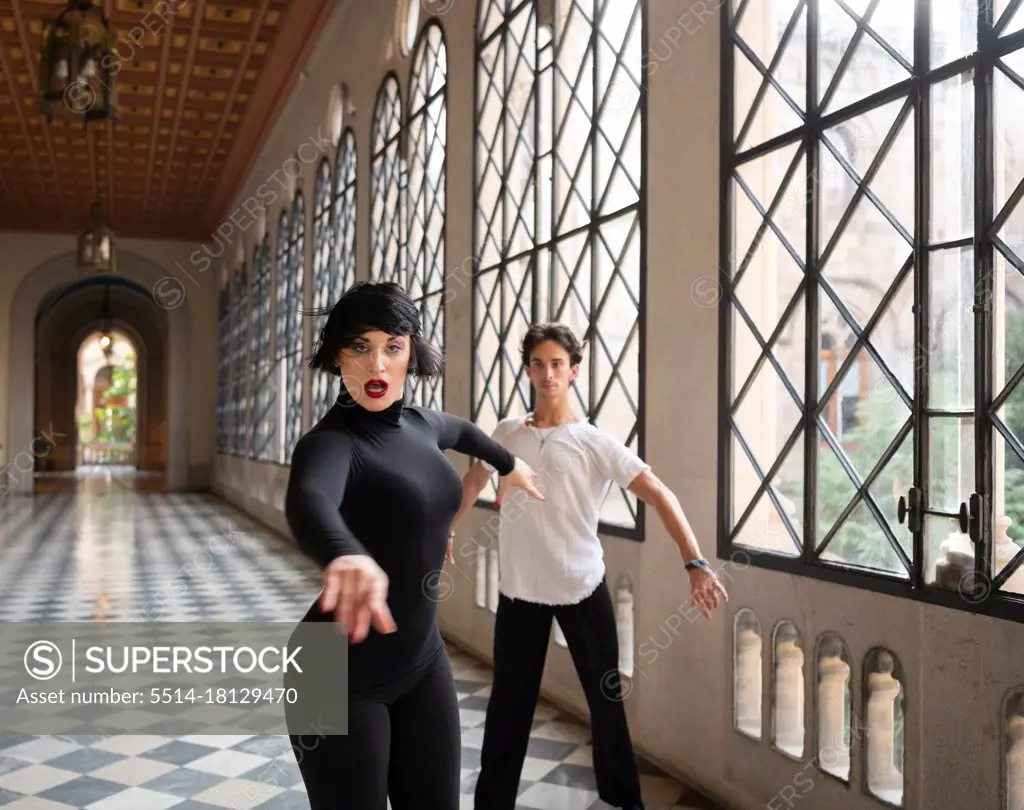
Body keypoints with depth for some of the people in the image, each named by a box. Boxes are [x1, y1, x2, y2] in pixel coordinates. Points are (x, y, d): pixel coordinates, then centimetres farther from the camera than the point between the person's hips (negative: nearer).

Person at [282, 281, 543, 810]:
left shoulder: (418, 424, 4)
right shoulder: (330, 442, -19)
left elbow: (459, 430, 29)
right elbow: (307, 500, -44)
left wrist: (508, 465, 47)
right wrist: (347, 555, -65)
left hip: (422, 658, 7)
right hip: (342, 673, -7)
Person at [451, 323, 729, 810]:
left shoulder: (595, 443, -9)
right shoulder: (506, 433, 2)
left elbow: (658, 495, -16)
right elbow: (472, 484, 20)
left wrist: (695, 563, -26)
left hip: (583, 589, -2)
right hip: (518, 590, 2)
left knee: (607, 697, 8)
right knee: (508, 703, 9)